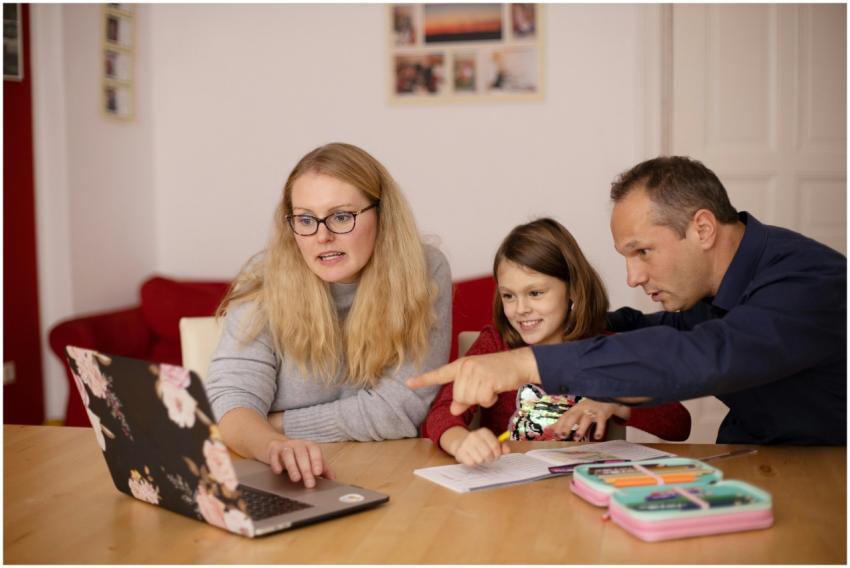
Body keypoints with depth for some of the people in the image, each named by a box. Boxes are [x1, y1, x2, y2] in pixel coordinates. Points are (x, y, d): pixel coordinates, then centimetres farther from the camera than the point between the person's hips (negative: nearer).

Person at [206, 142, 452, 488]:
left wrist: (277, 425, -11)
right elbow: (231, 398, -16)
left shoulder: (424, 274, -9)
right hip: (286, 484, 1)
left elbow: (400, 409, -12)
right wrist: (274, 445, -37)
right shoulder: (264, 282, -8)